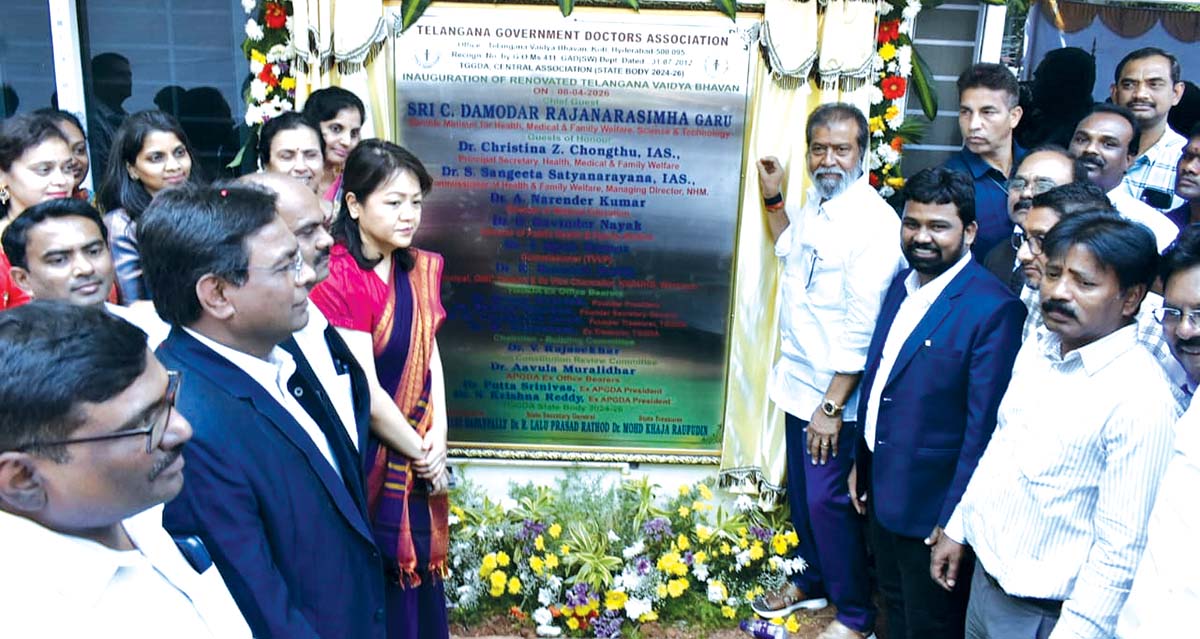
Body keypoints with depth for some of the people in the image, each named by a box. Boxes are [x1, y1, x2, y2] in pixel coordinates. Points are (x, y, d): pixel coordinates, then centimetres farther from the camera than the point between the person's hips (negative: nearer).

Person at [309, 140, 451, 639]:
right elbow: (364, 388, -19)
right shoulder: (338, 280, -20)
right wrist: (418, 451, -11)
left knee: (419, 569, 18)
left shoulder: (420, 269, 2)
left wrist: (438, 436, -9)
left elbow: (430, 353, 2)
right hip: (365, 455, -6)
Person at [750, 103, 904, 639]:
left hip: (836, 392, -8)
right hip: (798, 379, 8)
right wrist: (773, 197, 16)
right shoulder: (814, 202, 5)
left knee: (828, 502, 2)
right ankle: (814, 579, 42)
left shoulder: (875, 223, -21)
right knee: (801, 493, 20)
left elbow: (863, 327, -23)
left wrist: (833, 406, -21)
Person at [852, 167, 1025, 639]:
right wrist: (861, 461, 13)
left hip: (931, 502, -7)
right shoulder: (902, 284, 3)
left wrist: (955, 520, -18)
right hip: (882, 485, 7)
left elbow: (983, 425, -21)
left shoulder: (994, 309, -22)